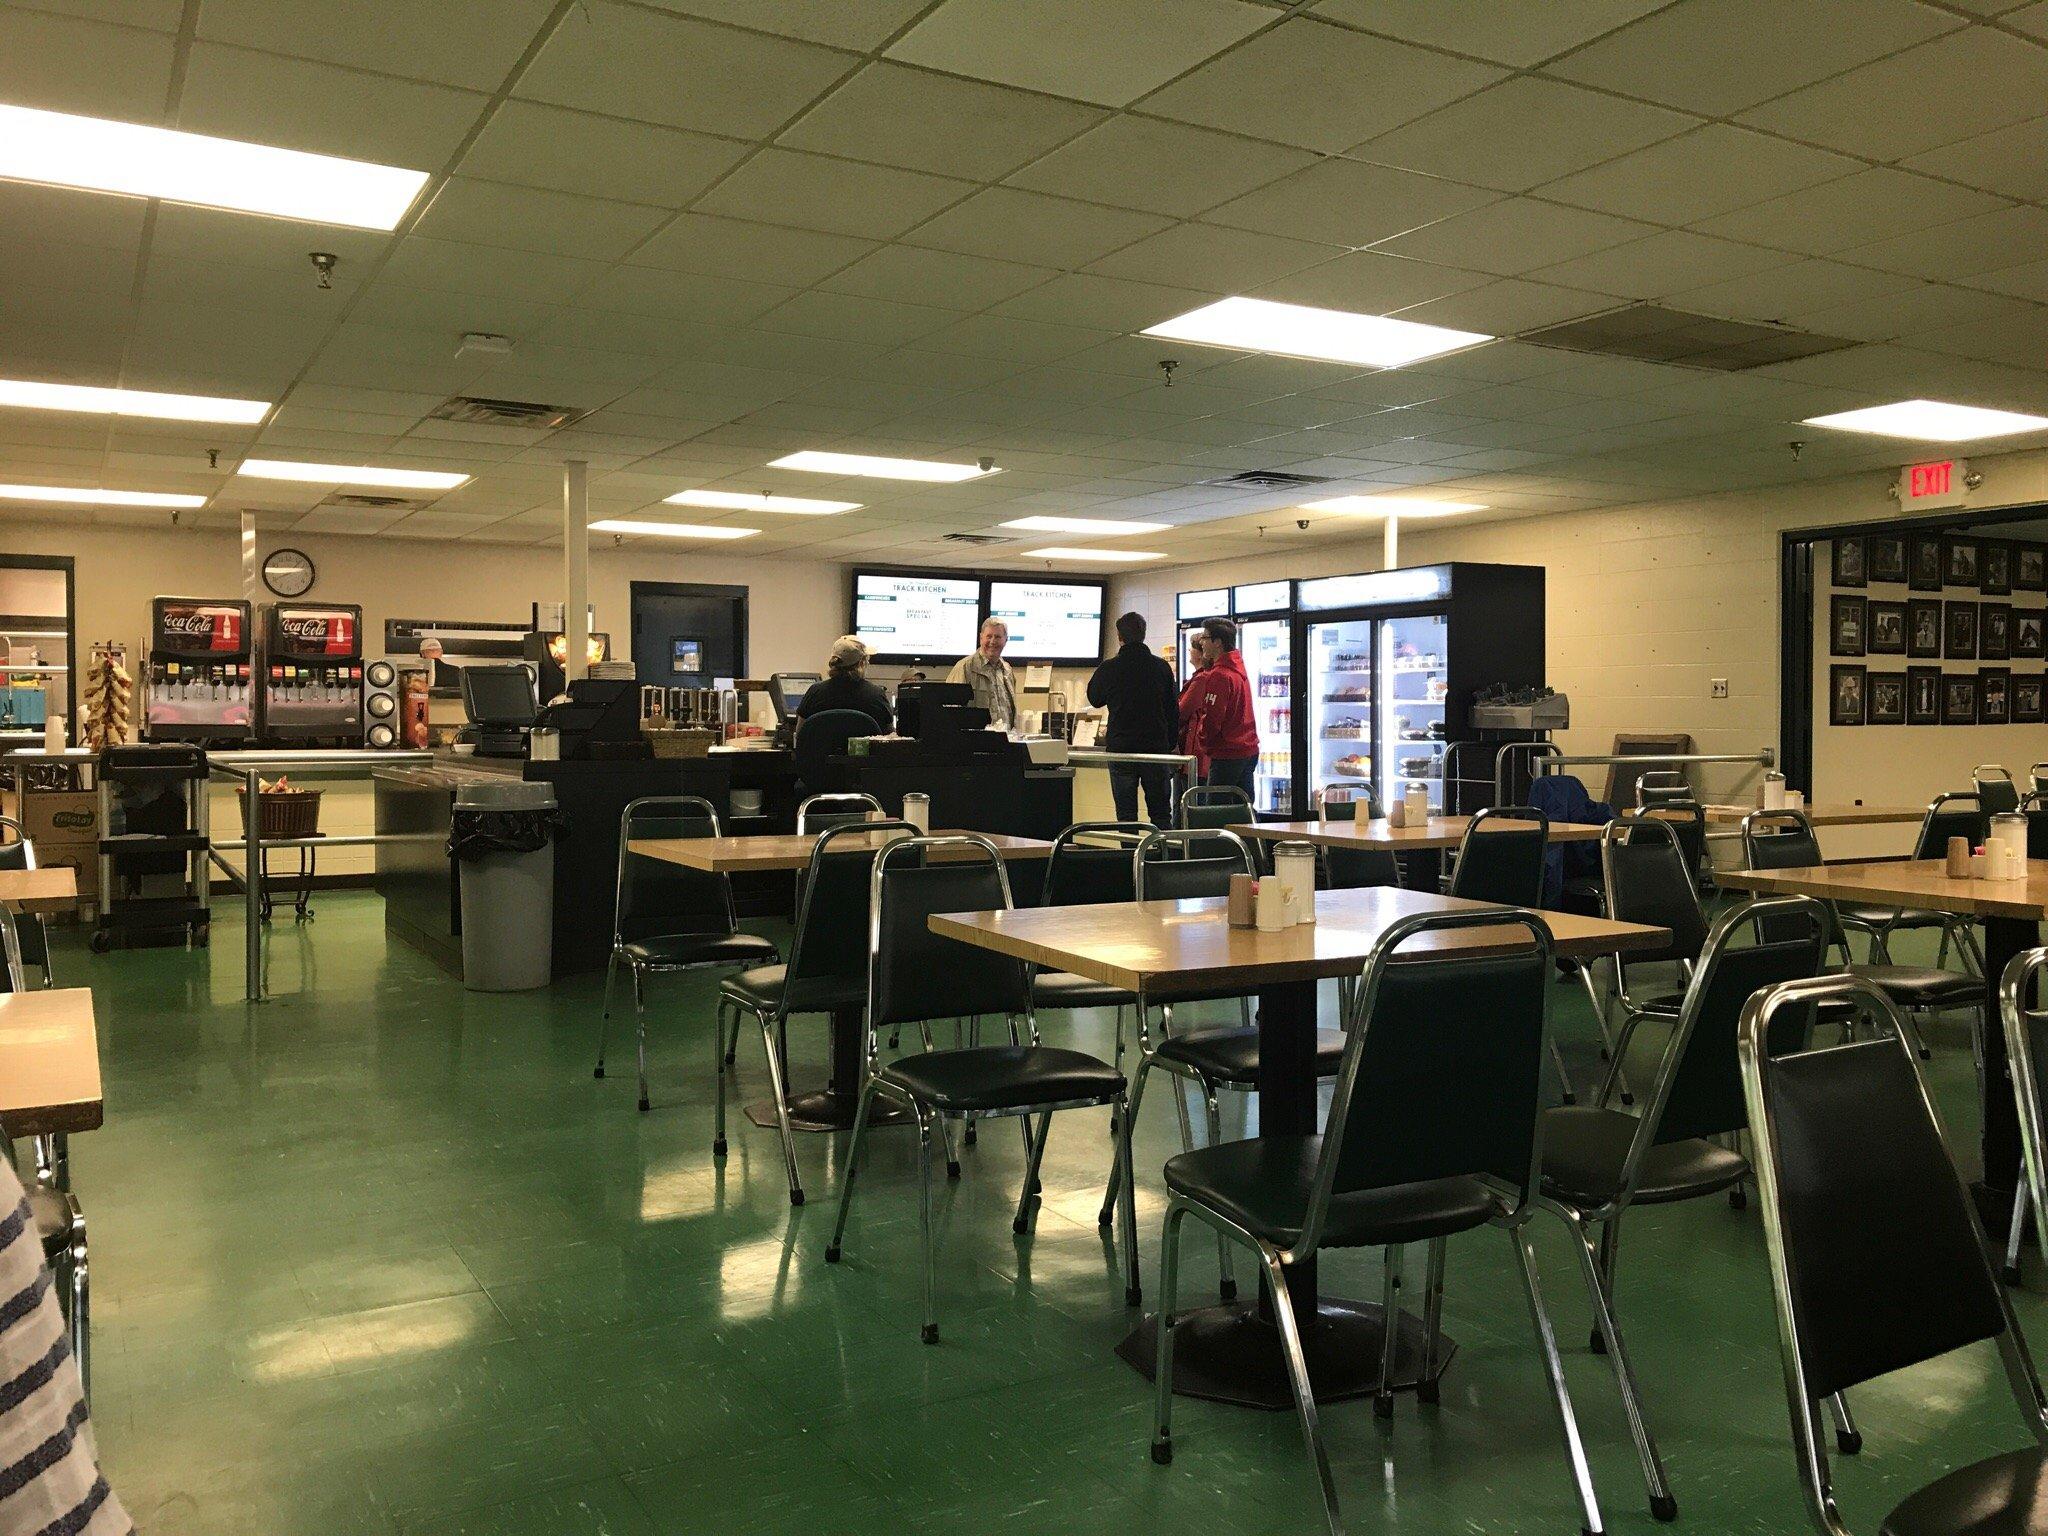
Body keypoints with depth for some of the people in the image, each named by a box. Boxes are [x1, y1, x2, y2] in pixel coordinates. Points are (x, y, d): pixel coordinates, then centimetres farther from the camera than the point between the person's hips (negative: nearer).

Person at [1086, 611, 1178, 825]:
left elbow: (1094, 698, 14)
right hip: (1157, 748, 2)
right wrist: (1171, 743, 13)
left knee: (1126, 815, 3)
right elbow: (1174, 709, 5)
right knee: (1161, 815, 8)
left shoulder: (1109, 668, -4)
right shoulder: (1161, 667, 1)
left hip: (1121, 750, -1)